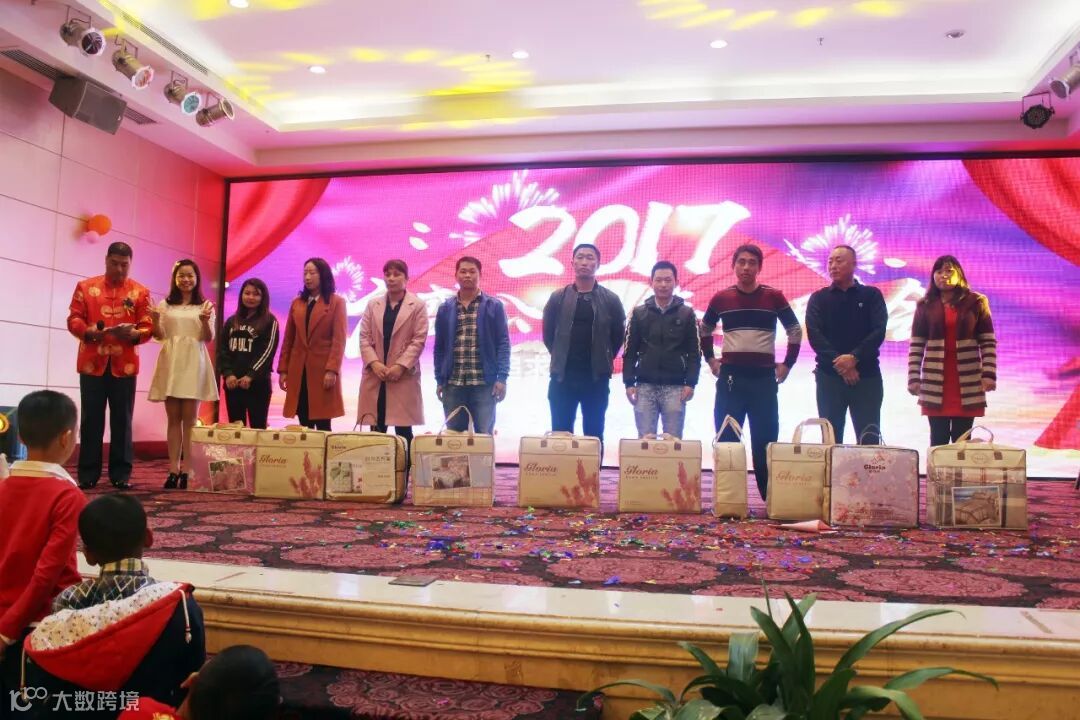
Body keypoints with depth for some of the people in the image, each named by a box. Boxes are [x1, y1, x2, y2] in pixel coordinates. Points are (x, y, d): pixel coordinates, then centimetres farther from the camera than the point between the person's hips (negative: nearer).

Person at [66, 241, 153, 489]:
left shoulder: (140, 292, 7)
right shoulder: (85, 286, 9)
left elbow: (147, 327, 3)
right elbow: (73, 319, 4)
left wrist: (133, 334, -19)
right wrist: (89, 332, -17)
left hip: (124, 365, 0)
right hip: (92, 363, 0)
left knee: (122, 421, 3)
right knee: (91, 420, 4)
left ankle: (121, 473, 9)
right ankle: (88, 474, 12)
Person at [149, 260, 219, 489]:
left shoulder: (205, 305, 6)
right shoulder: (165, 305, 11)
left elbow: (209, 338, -1)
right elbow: (159, 336, 7)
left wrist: (205, 321, -22)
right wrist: (155, 321, -14)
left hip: (193, 364, -2)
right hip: (171, 363, 2)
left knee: (189, 418, -4)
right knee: (173, 418, 3)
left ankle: (186, 470, -2)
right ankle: (173, 470, 5)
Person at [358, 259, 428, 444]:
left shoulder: (418, 305, 3)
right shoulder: (372, 304, 14)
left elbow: (419, 340, -4)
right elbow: (364, 337, 7)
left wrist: (401, 366, -14)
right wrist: (374, 363, -8)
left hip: (404, 376, -3)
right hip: (374, 375, 3)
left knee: (403, 430, -2)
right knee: (376, 431, 4)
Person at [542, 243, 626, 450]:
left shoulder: (610, 300, 2)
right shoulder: (558, 297, 3)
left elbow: (618, 335, 9)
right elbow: (548, 333, 11)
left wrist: (603, 359, 7)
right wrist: (562, 357, 10)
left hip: (597, 378, 0)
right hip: (562, 377, 1)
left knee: (594, 435, 7)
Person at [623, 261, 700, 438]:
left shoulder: (687, 313, 6)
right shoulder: (639, 313, 8)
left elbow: (694, 352, 3)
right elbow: (630, 352, 7)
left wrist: (691, 383, -6)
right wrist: (629, 382, -1)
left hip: (675, 387, -1)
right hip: (645, 386, 1)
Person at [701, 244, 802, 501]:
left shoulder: (774, 296, 1)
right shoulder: (721, 298, 4)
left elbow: (795, 329, 10)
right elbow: (705, 329, 19)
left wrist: (787, 363, 5)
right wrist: (710, 359, 11)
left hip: (764, 377, -1)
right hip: (730, 377, 1)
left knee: (765, 441, 3)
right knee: (726, 440, 3)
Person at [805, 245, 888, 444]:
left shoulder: (871, 295, 8)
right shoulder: (819, 298, 8)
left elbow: (878, 331, -5)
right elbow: (814, 335, -5)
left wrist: (854, 357, -19)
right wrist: (838, 362, -17)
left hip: (867, 376, 0)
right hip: (829, 376, 0)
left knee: (869, 439, 1)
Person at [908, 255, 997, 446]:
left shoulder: (976, 302, 5)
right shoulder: (925, 305, 7)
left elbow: (988, 341, 2)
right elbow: (916, 346, 5)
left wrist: (989, 374, -7)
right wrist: (913, 378, -2)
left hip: (968, 383, 0)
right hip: (935, 384, 1)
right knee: (938, 439, 2)